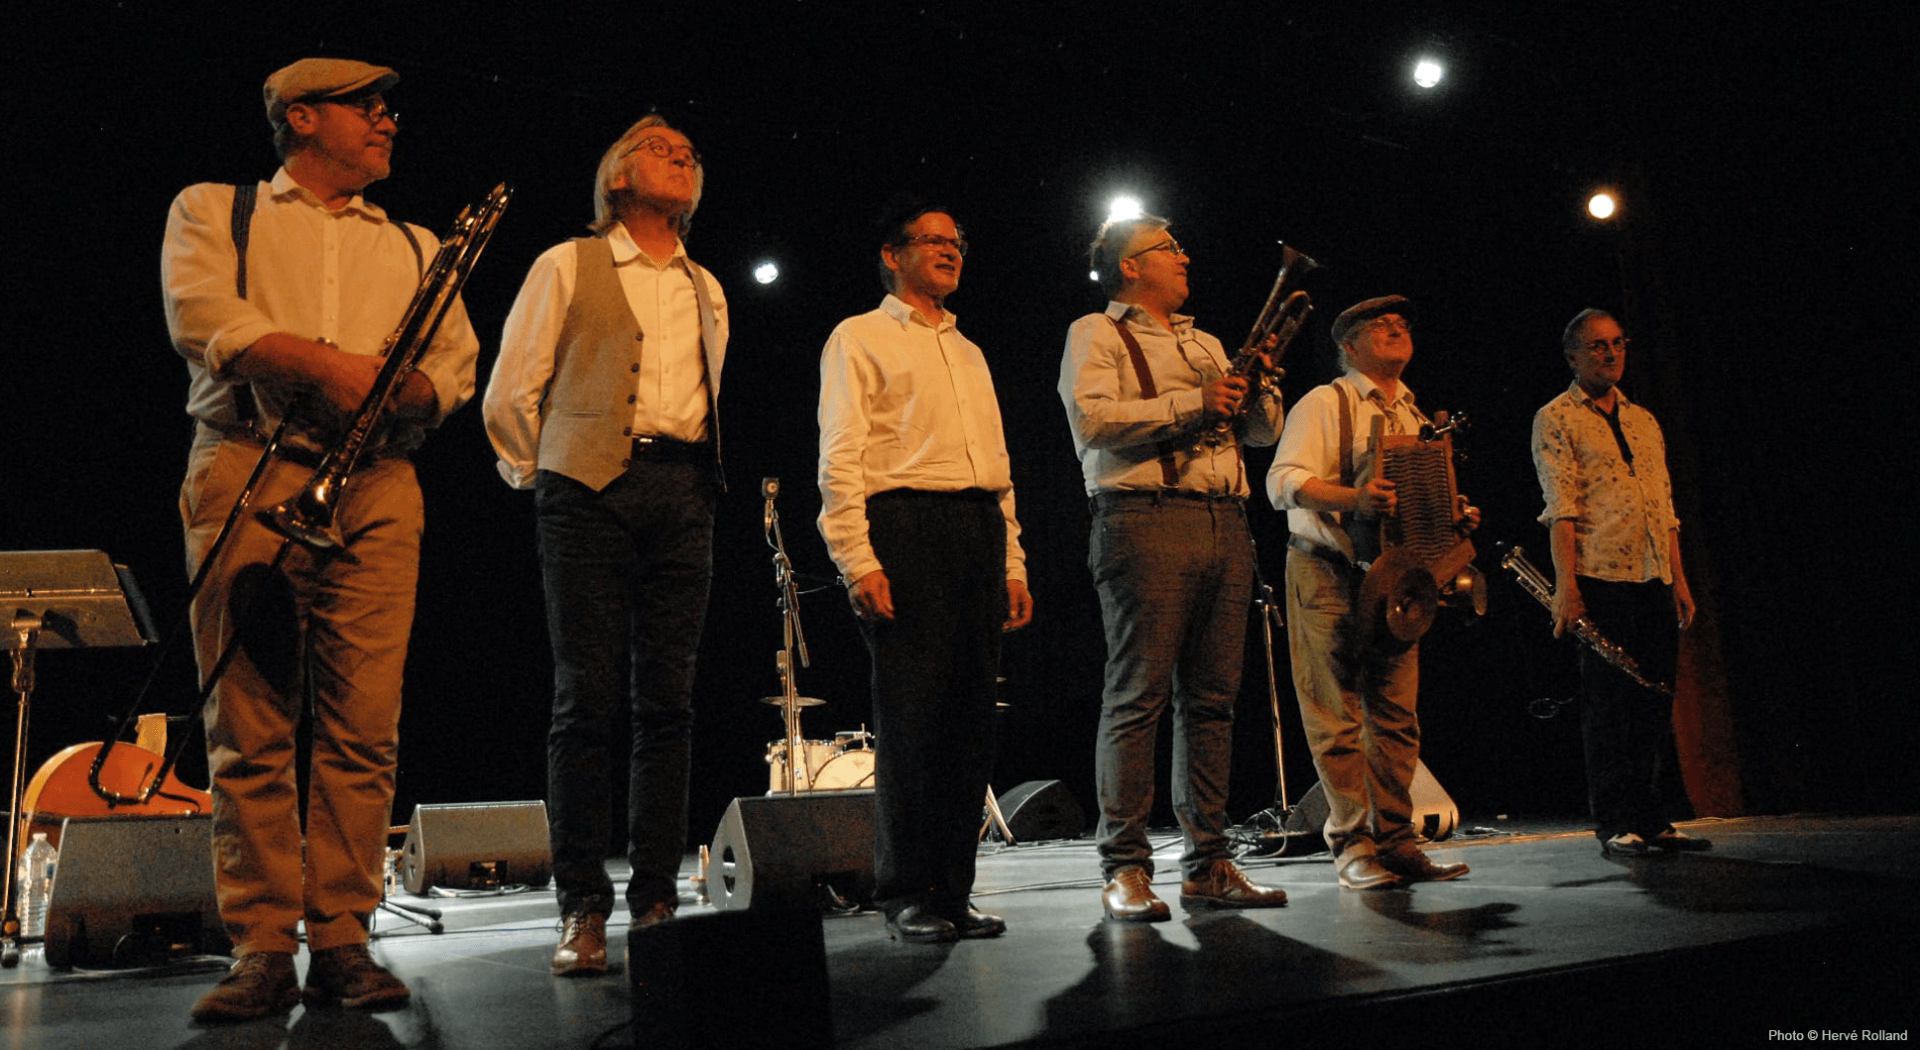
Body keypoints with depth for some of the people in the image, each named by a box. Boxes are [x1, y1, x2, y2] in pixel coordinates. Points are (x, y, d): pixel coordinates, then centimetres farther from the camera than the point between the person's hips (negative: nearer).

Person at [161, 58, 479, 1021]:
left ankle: (341, 939, 0)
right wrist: (327, 363, -15)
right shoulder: (213, 210, 16)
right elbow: (200, 315, -3)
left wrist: (412, 390, -9)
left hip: (376, 483, 2)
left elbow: (456, 360, 13)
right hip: (246, 471, -2)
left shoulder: (413, 246, 25)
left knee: (363, 726, -5)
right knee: (249, 725, -5)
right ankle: (261, 948, 0)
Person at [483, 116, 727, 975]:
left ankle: (656, 898, 7)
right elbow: (509, 395, 7)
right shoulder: (568, 266, 9)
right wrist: (541, 480, 11)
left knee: (667, 703, 0)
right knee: (587, 699, -7)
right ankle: (582, 908, 0)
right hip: (591, 486, -4)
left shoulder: (707, 290, 22)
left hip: (684, 493, 4)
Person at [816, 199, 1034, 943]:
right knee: (910, 715, -8)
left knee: (971, 717, 3)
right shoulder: (859, 338, 7)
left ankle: (953, 892, 10)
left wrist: (1013, 562, 15)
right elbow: (840, 459, -3)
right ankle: (906, 897, 0)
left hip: (979, 529, 6)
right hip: (903, 525, -6)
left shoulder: (969, 352, 27)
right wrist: (857, 560, -15)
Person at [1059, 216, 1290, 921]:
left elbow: (1264, 431, 25)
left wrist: (1256, 386, 4)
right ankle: (1125, 869, -5)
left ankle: (1207, 866, 10)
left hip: (1225, 525, 7)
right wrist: (1193, 403, -12)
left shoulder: (1205, 344, 28)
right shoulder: (1095, 335, 7)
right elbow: (1092, 418, -11)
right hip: (1145, 521, -7)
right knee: (1138, 695, -9)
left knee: (1212, 699, 5)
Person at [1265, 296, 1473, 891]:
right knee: (1337, 713, -5)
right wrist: (1353, 497, -30)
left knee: (1396, 713, 3)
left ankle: (1396, 841, 9)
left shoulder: (1415, 416, 19)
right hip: (1328, 573, -6)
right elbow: (1283, 482, -15)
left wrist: (1454, 517, 2)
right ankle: (1351, 845, 1)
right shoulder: (1324, 403, -2)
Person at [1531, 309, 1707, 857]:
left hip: (1655, 581, 6)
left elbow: (1666, 505, 20)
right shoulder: (1555, 419, 2)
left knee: (1653, 703, 7)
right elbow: (1561, 508, -8)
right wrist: (1565, 583, -15)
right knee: (1607, 704, -4)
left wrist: (1679, 579, 13)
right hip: (1600, 579, -6)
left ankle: (1649, 819, 15)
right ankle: (1615, 825, 2)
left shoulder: (1643, 420, 21)